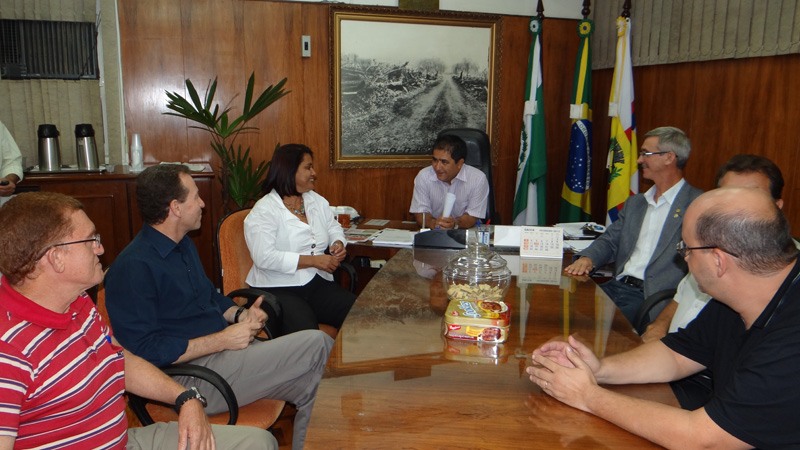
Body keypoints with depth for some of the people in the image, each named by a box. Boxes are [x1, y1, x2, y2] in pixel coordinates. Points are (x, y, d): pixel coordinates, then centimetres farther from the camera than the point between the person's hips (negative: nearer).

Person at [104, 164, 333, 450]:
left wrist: (241, 314, 4)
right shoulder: (133, 268, -17)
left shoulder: (182, 244, 14)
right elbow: (145, 352, -21)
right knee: (317, 344, -19)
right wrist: (222, 339, -20)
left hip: (224, 350, 9)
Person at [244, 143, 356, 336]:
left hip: (318, 284, 6)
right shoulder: (263, 211, -6)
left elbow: (333, 228, 32)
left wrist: (338, 243, 6)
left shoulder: (317, 201, 17)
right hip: (279, 289, -6)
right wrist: (313, 260, -17)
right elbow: (265, 257, -17)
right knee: (305, 329, -35)